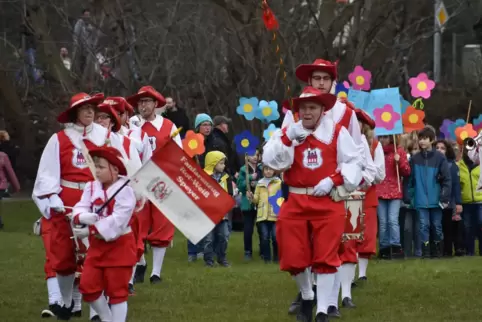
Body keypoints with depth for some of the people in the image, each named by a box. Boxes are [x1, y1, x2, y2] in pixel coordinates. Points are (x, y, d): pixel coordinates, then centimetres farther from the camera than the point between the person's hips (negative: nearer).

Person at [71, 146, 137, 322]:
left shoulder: (124, 190, -18)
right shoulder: (91, 187, 3)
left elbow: (117, 220, -26)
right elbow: (79, 209, -5)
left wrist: (90, 230, -28)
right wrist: (82, 217, -30)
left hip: (119, 246, -6)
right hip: (97, 244, 6)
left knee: (117, 290, 3)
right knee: (88, 287, 4)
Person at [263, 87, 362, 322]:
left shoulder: (338, 132, 0)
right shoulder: (288, 133, 6)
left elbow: (353, 163, 0)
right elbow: (271, 161, -7)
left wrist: (332, 180, -14)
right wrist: (288, 137, -19)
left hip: (329, 203, -3)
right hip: (296, 203, 3)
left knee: (325, 257, -4)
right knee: (294, 256, 6)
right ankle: (307, 297, 34)